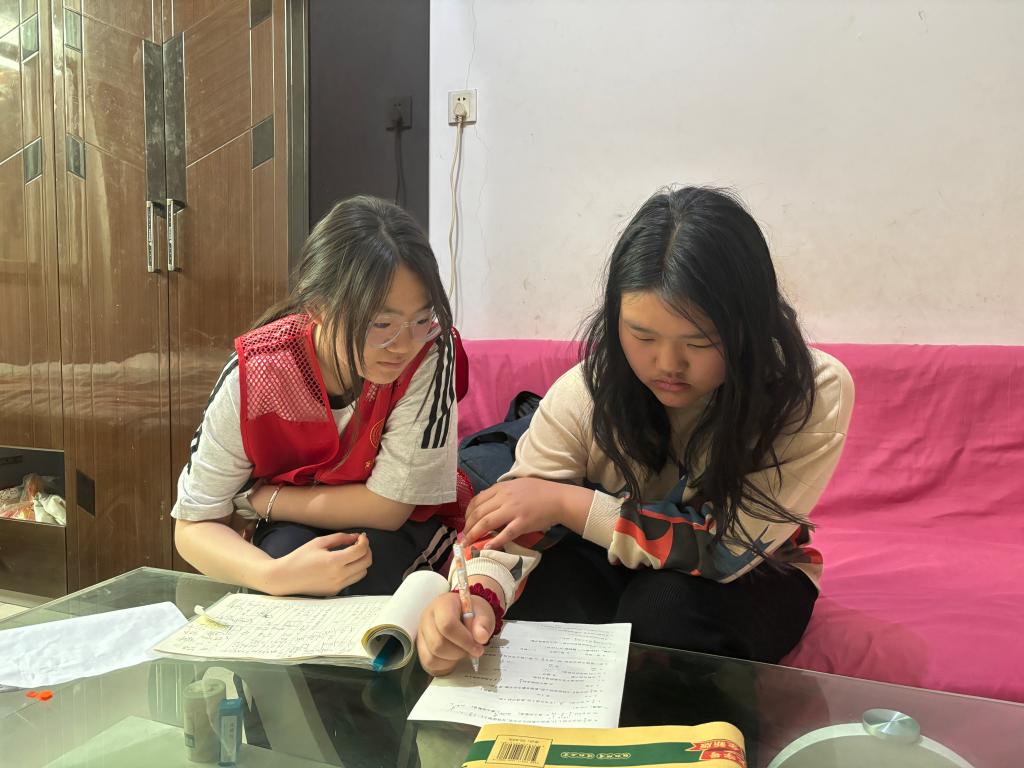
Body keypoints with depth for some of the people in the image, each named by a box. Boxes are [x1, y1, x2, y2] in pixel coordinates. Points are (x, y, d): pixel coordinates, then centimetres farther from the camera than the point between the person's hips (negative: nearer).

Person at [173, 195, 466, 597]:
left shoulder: (430, 350, -28)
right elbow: (194, 526, -15)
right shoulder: (252, 375, -23)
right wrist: (274, 575, -35)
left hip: (401, 531, 1)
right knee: (285, 548, -32)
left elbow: (387, 506, -23)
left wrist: (256, 499, -17)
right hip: (291, 533, 0)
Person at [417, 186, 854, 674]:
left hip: (750, 581, -1)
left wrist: (566, 501, -29)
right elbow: (514, 523, -21)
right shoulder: (589, 389, -22)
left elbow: (728, 548, -28)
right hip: (615, 564, 2)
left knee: (664, 605, -33)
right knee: (541, 588, -28)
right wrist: (477, 597, -44)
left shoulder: (815, 396, -26)